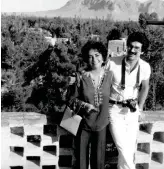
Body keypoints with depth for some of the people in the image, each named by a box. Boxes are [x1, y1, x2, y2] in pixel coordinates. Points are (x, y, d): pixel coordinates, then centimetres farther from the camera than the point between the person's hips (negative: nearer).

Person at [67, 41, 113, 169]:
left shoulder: (109, 76, -5)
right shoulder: (81, 77, -11)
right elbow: (72, 100, -3)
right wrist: (84, 105, -19)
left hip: (101, 124, 2)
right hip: (84, 124, -1)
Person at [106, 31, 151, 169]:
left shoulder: (145, 67, -9)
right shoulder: (113, 63, -20)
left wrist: (139, 107, 8)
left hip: (132, 111, 3)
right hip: (115, 110, -3)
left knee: (130, 148, 11)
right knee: (123, 148, -11)